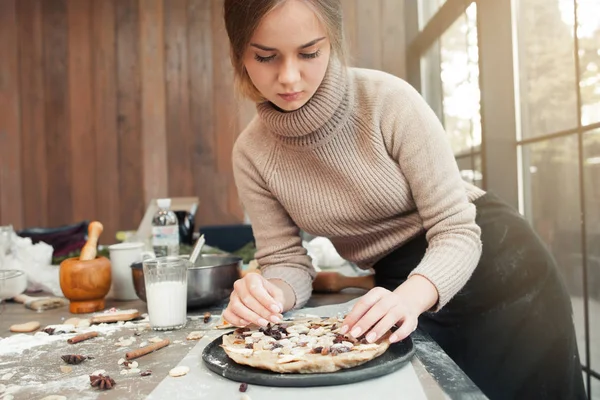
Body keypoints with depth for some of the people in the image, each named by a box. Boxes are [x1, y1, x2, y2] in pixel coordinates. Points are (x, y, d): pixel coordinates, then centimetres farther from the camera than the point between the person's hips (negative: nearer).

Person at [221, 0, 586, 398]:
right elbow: (287, 262, -7)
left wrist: (410, 297, -39)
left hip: (494, 264, -2)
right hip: (402, 289, 3)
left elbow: (456, 231, -21)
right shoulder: (252, 154, -12)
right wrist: (268, 292, -29)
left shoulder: (388, 100, -24)